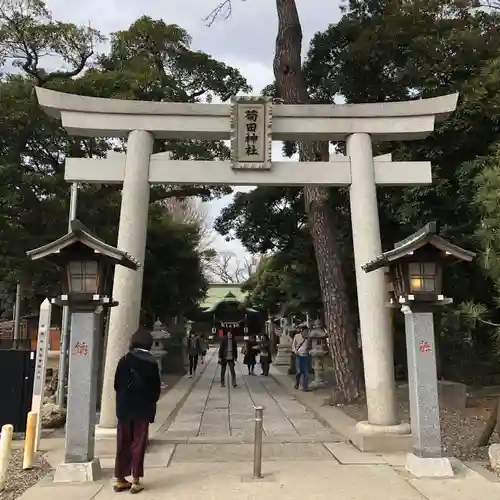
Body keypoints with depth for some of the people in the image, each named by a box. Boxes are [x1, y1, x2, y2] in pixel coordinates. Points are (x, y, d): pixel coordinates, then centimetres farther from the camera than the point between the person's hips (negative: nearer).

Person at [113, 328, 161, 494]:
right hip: (143, 408, -2)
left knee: (123, 444, 12)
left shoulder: (125, 360, -4)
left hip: (124, 407, 2)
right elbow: (156, 388, -5)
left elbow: (117, 384, -1)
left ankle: (120, 479, 17)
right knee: (138, 444, 6)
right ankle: (135, 480, 7)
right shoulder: (151, 362, -8)